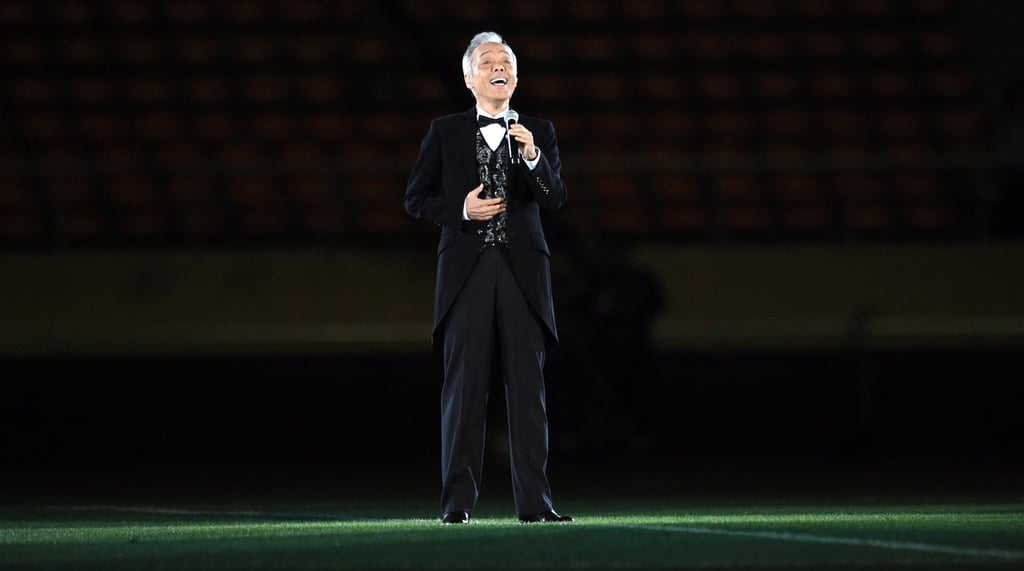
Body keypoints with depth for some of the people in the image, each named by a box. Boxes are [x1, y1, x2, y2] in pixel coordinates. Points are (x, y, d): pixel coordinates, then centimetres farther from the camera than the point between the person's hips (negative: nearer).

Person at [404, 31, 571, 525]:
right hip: (466, 272, -1)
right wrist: (461, 210, -8)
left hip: (522, 273, 1)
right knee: (464, 387, -3)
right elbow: (415, 199, 8)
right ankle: (458, 501, -1)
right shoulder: (445, 132, 9)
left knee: (528, 387, -2)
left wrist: (533, 156, -16)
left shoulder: (538, 133, 11)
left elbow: (555, 199, 1)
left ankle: (534, 502, -1)